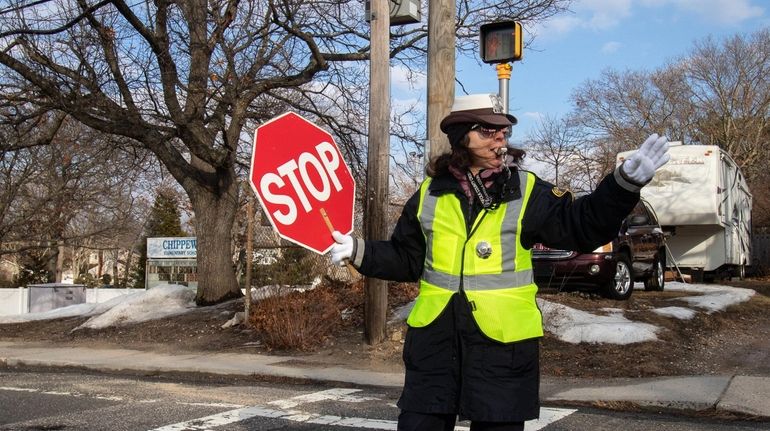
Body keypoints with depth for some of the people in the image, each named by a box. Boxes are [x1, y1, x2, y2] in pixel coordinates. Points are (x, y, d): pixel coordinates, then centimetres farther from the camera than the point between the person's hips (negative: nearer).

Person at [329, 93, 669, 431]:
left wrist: (625, 181, -17)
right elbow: (405, 258, 13)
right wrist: (359, 251, 0)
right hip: (434, 334, 2)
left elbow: (581, 226, -7)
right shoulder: (429, 193, 6)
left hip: (502, 341, -1)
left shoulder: (526, 191, 0)